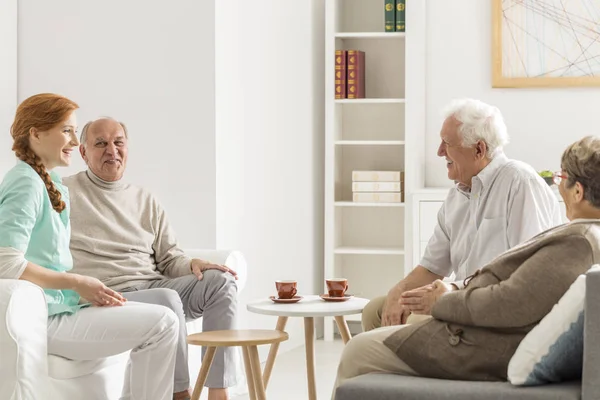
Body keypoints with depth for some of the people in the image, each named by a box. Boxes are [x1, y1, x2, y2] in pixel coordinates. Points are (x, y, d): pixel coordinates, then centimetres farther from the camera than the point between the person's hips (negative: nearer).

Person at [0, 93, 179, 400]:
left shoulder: (50, 185, 16)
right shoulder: (26, 184, -14)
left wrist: (86, 291, 2)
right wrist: (76, 283, -17)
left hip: (57, 308, 10)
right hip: (40, 320, -10)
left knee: (160, 320, 18)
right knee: (162, 323, -12)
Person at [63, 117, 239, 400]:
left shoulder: (146, 201, 22)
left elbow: (169, 259, 20)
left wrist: (192, 264, -4)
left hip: (153, 286, 6)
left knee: (221, 281, -17)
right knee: (167, 299, -34)